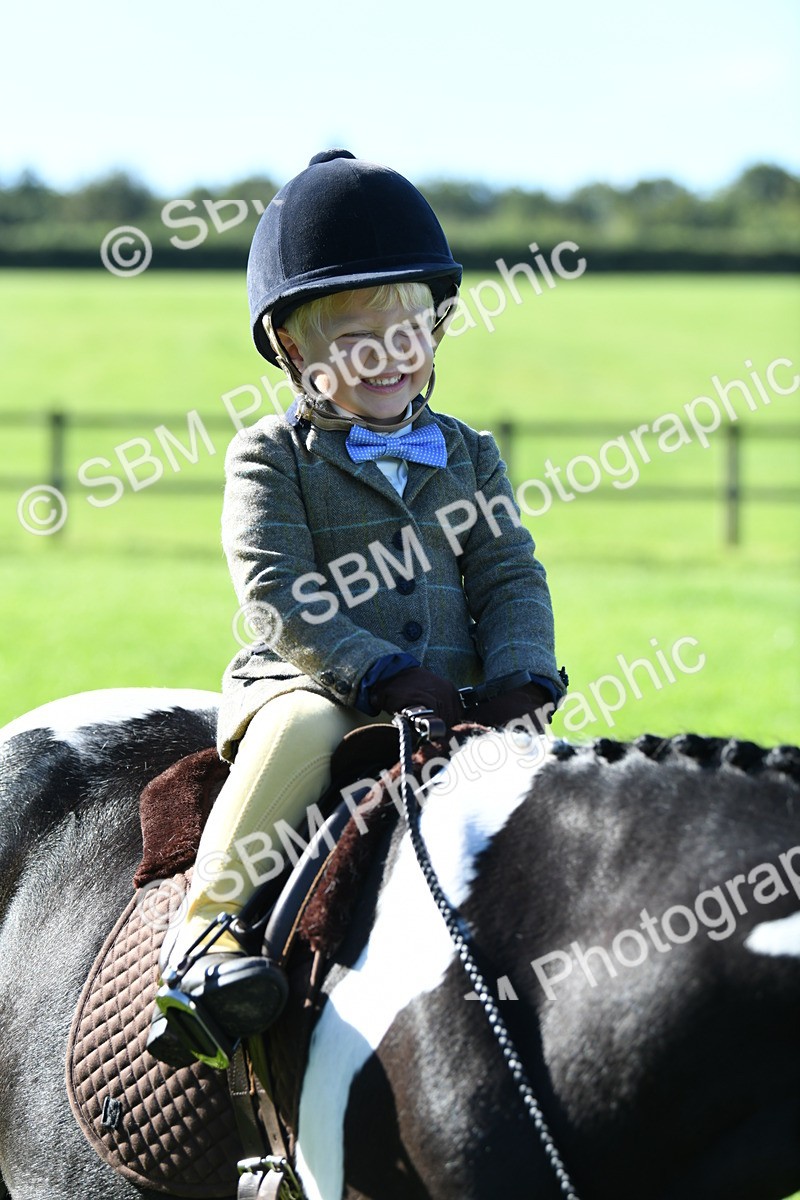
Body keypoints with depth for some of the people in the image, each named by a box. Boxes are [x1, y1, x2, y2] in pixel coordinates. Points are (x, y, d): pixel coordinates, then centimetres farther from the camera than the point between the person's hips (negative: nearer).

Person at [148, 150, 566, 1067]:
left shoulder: (467, 457, 17)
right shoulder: (271, 457, 3)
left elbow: (510, 579, 11)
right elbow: (278, 594, -9)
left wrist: (520, 682, -10)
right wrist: (385, 676, -21)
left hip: (454, 699, 4)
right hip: (303, 682, -4)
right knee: (299, 730, -38)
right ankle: (208, 933, -34)